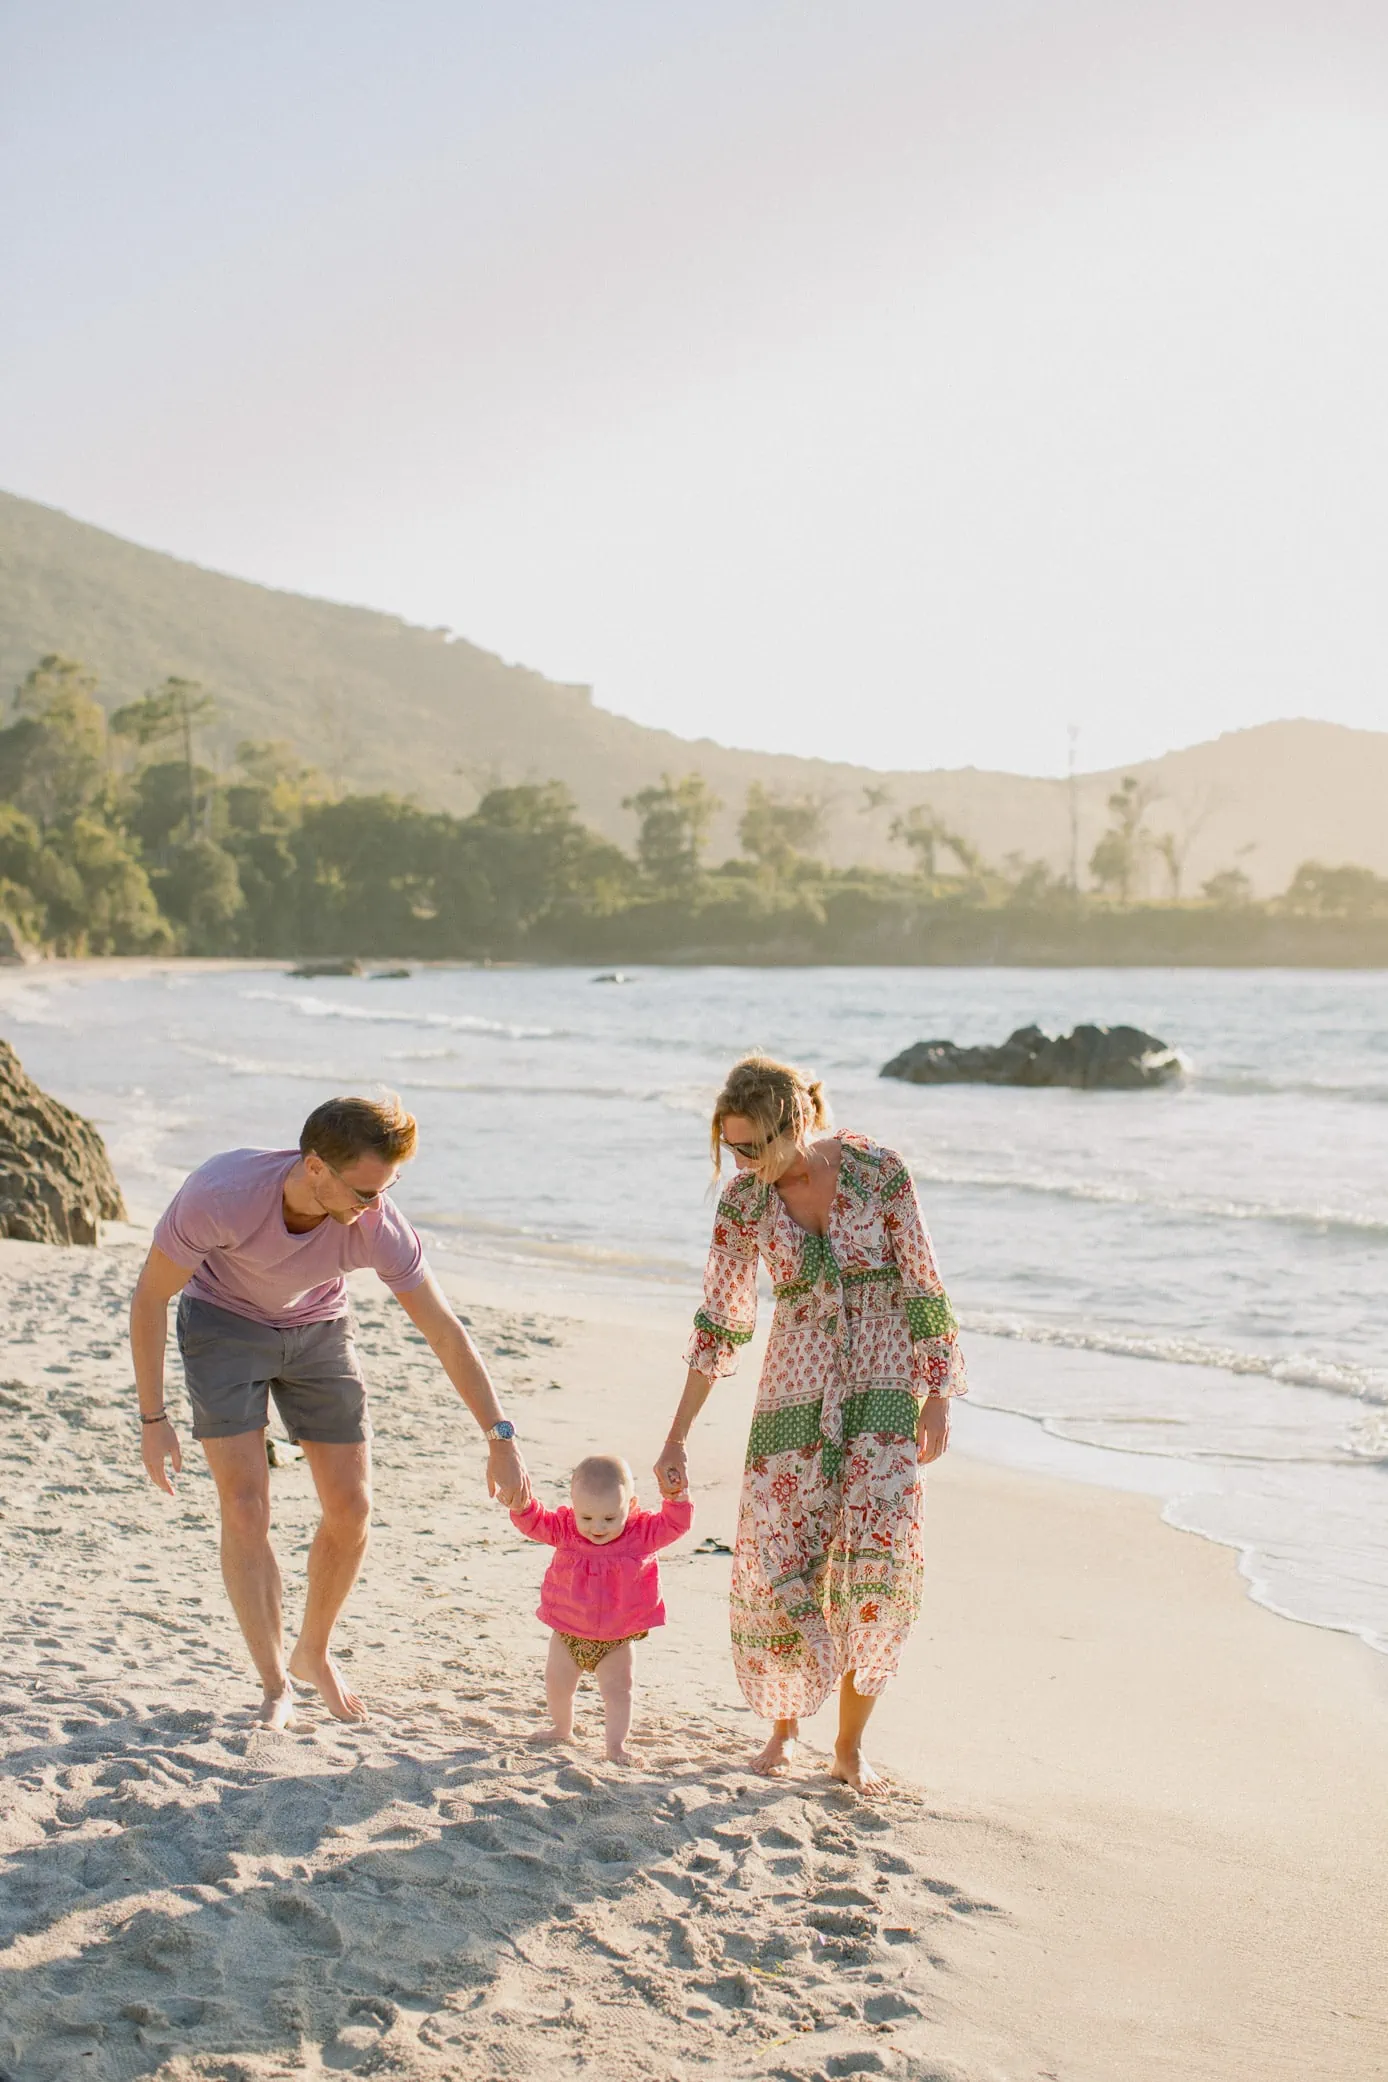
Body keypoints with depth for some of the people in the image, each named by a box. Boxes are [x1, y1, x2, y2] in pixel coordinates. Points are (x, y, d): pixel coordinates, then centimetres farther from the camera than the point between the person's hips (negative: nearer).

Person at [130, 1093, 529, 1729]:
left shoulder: (377, 1224, -30)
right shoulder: (219, 1194, -37)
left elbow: (446, 1332, -19)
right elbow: (149, 1297, -21)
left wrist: (501, 1439, -20)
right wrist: (153, 1420, -16)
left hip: (317, 1329, 3)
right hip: (223, 1323, -2)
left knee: (351, 1509, 0)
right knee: (246, 1508, -13)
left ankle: (313, 1653, 25)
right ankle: (276, 1686, 1)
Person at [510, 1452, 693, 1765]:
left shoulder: (642, 1533, -16)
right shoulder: (565, 1529, -13)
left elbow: (676, 1523, -20)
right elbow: (533, 1523, -15)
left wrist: (677, 1495, -38)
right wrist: (523, 1503, -37)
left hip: (616, 1637, -2)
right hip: (567, 1632, 2)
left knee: (617, 1687, -6)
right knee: (556, 1681, 14)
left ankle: (616, 1745, 6)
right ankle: (561, 1729, 39)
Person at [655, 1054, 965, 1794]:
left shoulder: (876, 1170, -10)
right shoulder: (744, 1201, -3)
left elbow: (924, 1289, -4)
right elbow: (719, 1324, 4)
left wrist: (938, 1397, -7)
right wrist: (677, 1437, 5)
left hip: (884, 1385, -2)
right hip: (794, 1392, 2)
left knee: (880, 1553, -17)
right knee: (775, 1565, -5)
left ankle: (850, 1742, -1)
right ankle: (785, 1724, 20)